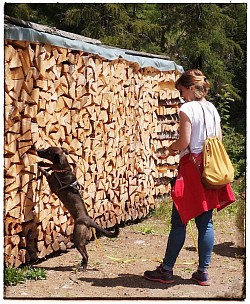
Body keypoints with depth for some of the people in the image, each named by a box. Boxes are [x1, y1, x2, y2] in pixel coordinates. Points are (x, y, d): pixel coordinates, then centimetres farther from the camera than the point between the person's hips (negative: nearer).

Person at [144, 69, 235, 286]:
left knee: (179, 221, -1)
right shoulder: (213, 109, 12)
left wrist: (171, 148, 6)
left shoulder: (187, 109, -10)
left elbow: (184, 141, -16)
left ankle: (166, 270, 6)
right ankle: (203, 272, 11)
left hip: (191, 169, -7)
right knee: (205, 222, 7)